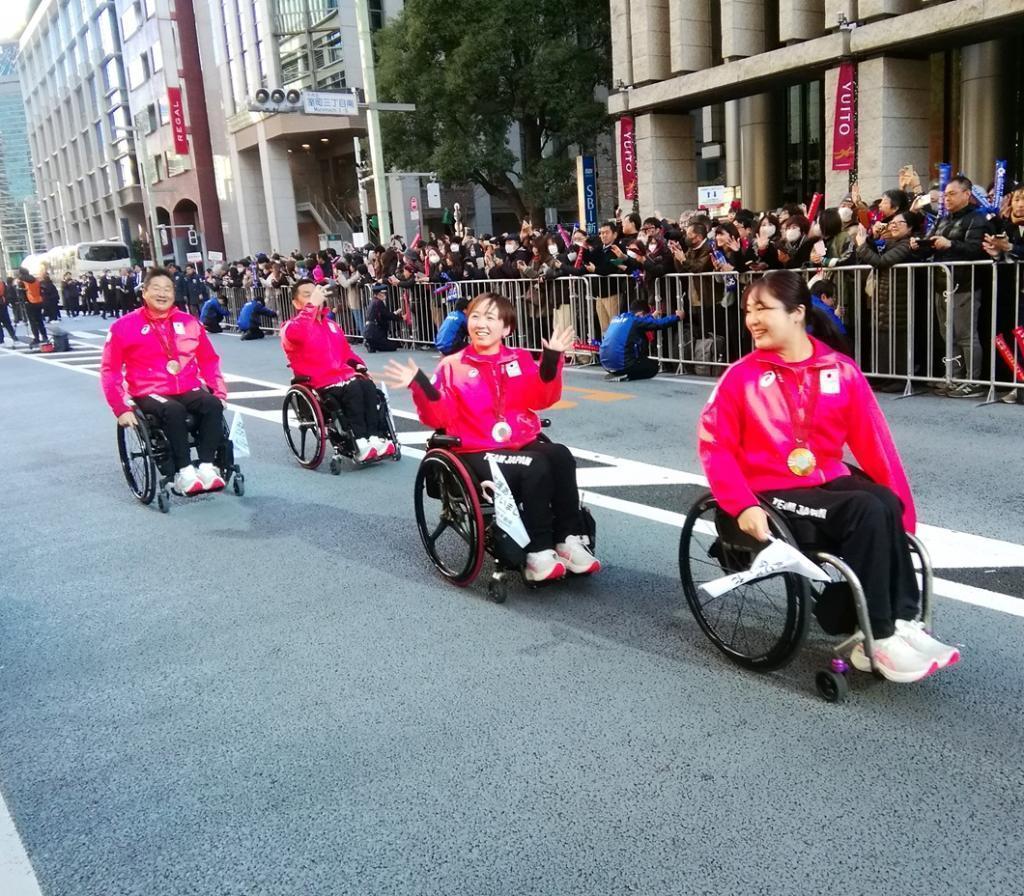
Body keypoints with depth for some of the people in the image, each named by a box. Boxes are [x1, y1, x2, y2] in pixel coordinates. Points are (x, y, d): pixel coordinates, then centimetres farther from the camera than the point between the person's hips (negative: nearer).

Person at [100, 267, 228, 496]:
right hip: (150, 394, -3)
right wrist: (121, 408, -10)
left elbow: (209, 360, 15)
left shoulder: (188, 322, 8)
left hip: (188, 390, 3)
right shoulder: (125, 326, -1)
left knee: (213, 405, -27)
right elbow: (110, 370, 0)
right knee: (173, 410, -35)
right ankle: (184, 472, -31)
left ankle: (206, 466, -27)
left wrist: (220, 391, 2)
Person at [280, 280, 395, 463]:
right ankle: (360, 444, -33)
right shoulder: (292, 327, 1)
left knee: (368, 386, -25)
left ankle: (374, 438, -31)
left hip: (344, 376, 6)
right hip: (318, 383, -6)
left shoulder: (331, 325, 23)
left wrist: (358, 365, 9)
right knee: (353, 389, -32)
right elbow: (297, 333, -25)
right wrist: (312, 304, -23)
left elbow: (346, 351, 30)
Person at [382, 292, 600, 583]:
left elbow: (543, 398, 0)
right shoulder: (452, 366, 4)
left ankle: (569, 540, -21)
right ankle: (538, 553, -23)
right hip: (479, 451, -4)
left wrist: (551, 362, -14)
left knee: (561, 456, -27)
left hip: (524, 443, 4)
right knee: (536, 469, -31)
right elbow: (439, 417, -5)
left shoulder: (520, 359, 13)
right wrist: (421, 386, -21)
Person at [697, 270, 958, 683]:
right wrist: (743, 505, -20)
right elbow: (714, 445, -7)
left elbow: (873, 440, 2)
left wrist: (901, 505, -4)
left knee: (886, 505, -27)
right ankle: (877, 638, -17)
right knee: (866, 511, -26)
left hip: (829, 480, 4)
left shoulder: (841, 370, 2)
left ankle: (901, 623, -17)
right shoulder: (742, 376, -5)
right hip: (774, 494, -3)